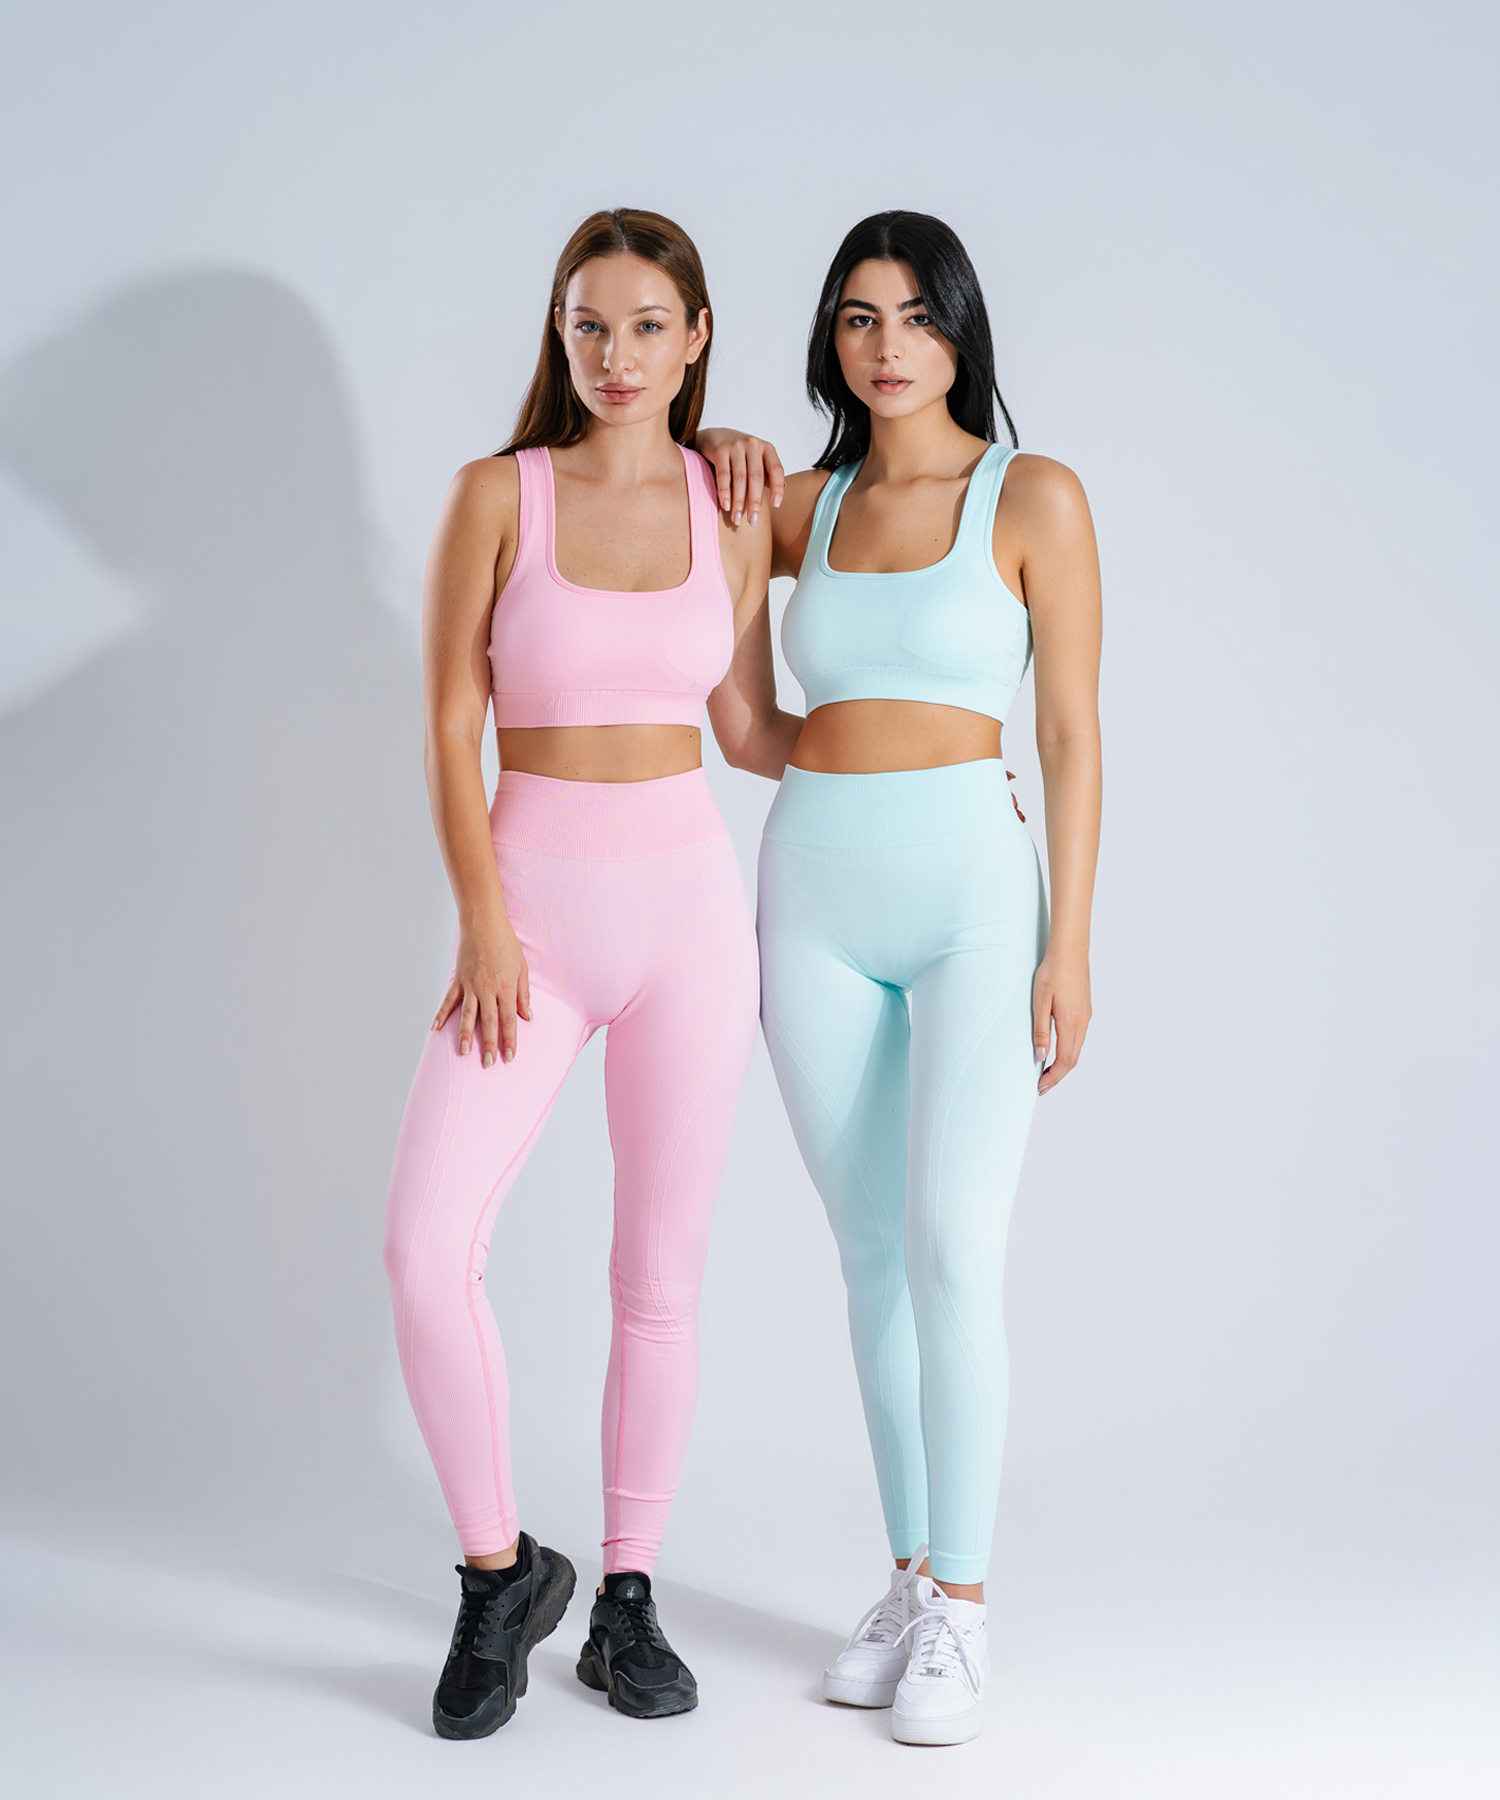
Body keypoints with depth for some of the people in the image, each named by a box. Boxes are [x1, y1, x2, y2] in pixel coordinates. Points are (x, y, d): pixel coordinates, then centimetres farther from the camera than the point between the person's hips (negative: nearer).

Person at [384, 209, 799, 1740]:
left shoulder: (730, 509, 6)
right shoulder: (496, 495, 0)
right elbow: (450, 728, -3)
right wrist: (484, 925, -9)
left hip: (686, 904, 2)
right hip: (532, 904, -1)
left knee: (660, 1274, 5)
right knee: (426, 1250, -15)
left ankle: (627, 1600, 20)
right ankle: (501, 1571, 7)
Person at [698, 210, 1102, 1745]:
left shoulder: (1034, 498, -1)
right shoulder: (806, 505, 10)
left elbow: (1073, 733, -3)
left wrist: (1069, 944, -8)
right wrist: (717, 453, 6)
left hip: (972, 894, -4)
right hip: (815, 897, 4)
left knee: (952, 1249, -12)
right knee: (874, 1255, 7)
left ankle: (959, 1611, -2)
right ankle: (910, 1579, 17)